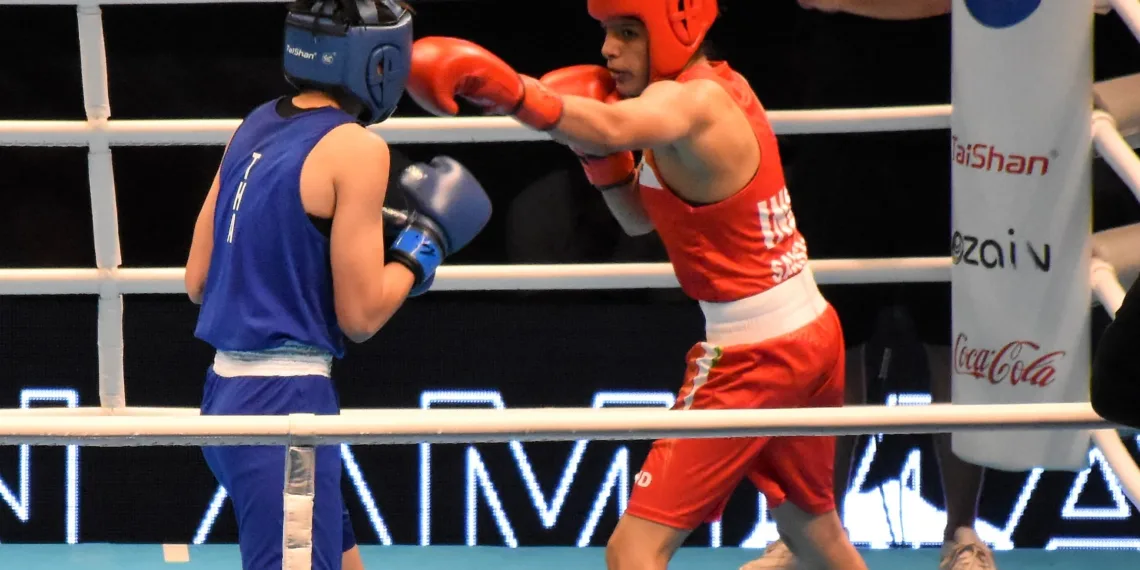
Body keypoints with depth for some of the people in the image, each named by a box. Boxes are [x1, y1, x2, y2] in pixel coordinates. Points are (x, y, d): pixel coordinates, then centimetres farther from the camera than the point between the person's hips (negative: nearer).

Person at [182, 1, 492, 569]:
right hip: (287, 403, -9)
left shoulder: (255, 128, 10)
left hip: (226, 389, 9)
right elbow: (360, 314, -12)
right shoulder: (356, 149, -12)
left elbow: (197, 281, 13)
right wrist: (420, 247, 4)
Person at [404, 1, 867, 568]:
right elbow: (640, 217, 17)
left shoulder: (692, 103, -18)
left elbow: (612, 126, -43)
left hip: (751, 355, -10)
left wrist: (509, 90, -58)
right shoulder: (723, 87, 10)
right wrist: (597, 149, -1)